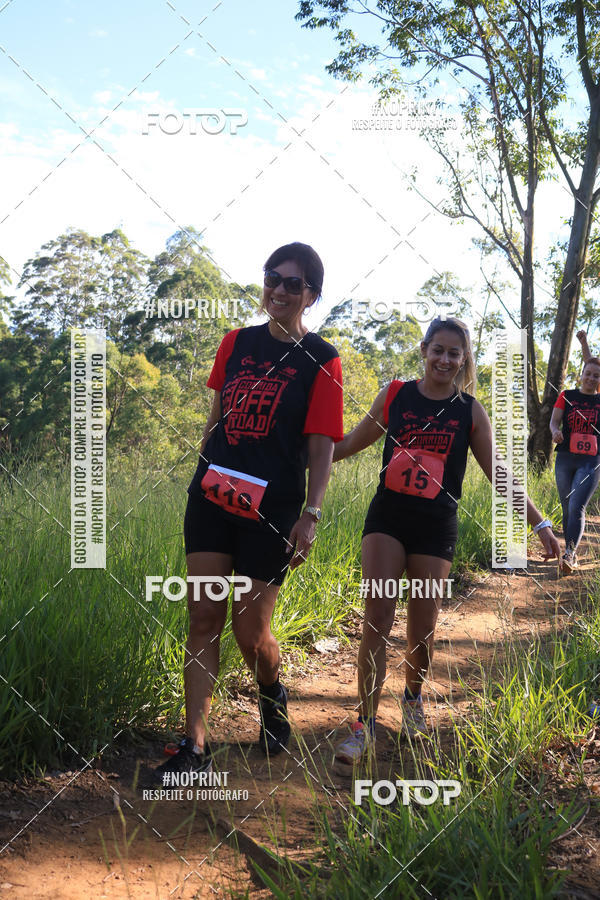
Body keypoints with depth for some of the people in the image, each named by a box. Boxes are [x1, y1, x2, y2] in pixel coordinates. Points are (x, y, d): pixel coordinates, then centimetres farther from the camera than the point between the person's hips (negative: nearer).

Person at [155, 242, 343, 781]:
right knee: (204, 620, 1)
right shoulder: (236, 342, 10)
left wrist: (311, 514, -13)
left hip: (272, 509, -4)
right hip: (212, 496, 4)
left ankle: (273, 695, 37)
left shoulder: (320, 360, -3)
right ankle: (195, 747, 7)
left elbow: (321, 444, -6)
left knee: (250, 632, 3)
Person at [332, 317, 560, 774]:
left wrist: (540, 523, 1)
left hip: (435, 529, 0)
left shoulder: (470, 411, 2)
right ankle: (365, 726, -3)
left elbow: (499, 473, 4)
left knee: (423, 627, 5)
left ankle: (413, 698, 35)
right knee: (377, 618, -10)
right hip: (387, 519, 0)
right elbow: (352, 442, 14)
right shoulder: (394, 396, 3)